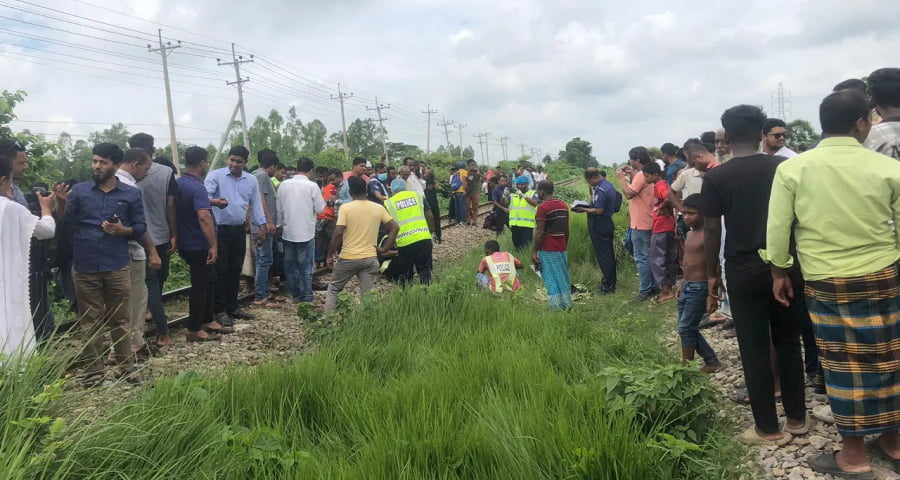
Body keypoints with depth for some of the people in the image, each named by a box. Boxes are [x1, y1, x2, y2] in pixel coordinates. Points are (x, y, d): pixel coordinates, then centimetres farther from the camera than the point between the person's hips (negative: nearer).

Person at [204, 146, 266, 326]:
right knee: (220, 270, -2)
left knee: (235, 270, 12)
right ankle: (220, 310, 6)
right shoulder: (215, 176, -8)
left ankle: (232, 306, 23)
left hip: (239, 230, 5)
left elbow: (256, 205, 13)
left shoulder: (251, 181, 7)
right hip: (219, 229, -5)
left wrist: (262, 227, 9)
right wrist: (215, 201, -43)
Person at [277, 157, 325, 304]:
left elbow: (279, 208, 5)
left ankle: (295, 294, 24)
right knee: (305, 267, 3)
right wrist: (321, 199, 12)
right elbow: (320, 209, -7)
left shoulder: (284, 184, 0)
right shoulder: (312, 186, -12)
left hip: (288, 232, 4)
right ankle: (306, 298, 7)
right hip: (306, 232, -4)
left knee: (290, 265, 15)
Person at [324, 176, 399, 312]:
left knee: (333, 289, 17)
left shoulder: (345, 208, -9)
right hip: (370, 258, 2)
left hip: (348, 258, -2)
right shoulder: (378, 208, 2)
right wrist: (384, 249, 3)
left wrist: (329, 255, -7)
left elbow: (338, 233, -16)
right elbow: (395, 227, 0)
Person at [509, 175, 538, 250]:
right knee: (516, 245, 11)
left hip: (527, 225, -4)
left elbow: (535, 203, -15)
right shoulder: (513, 194, 12)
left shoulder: (533, 193, 4)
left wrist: (523, 195, -22)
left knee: (526, 246, -9)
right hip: (514, 224, 4)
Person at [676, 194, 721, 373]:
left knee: (686, 329, -4)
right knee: (688, 329, 13)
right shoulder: (690, 234, 11)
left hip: (699, 288, -9)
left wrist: (712, 294, -21)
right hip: (687, 287, 9)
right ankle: (711, 362, 26)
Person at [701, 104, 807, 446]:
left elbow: (712, 229, -6)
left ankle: (768, 429, 12)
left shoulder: (716, 177, -8)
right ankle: (797, 418, 25)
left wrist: (712, 273, 4)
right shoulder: (785, 167, 0)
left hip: (744, 271, -3)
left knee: (754, 349, 5)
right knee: (788, 342, 15)